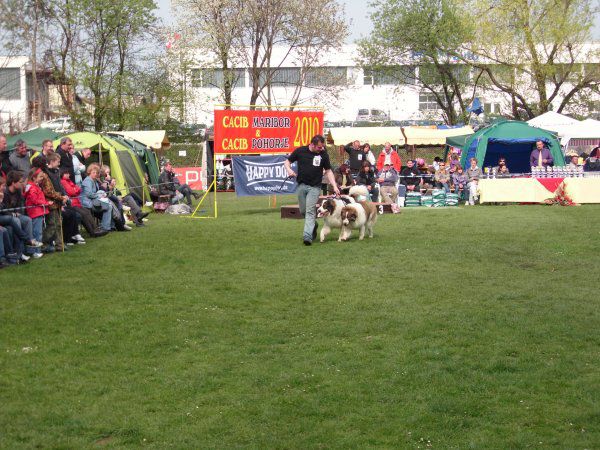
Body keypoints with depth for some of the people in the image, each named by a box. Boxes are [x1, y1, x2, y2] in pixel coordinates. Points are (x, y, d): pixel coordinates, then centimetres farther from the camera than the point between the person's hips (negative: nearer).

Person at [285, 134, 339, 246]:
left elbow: (328, 171, 4)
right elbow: (288, 161, 9)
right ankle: (314, 225, 37)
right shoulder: (300, 151, -3)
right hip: (301, 185, 2)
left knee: (310, 210, -13)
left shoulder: (323, 154, -2)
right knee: (303, 211, 10)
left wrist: (334, 186, -4)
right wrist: (289, 170, -13)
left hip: (314, 187, -2)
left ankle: (307, 236, -18)